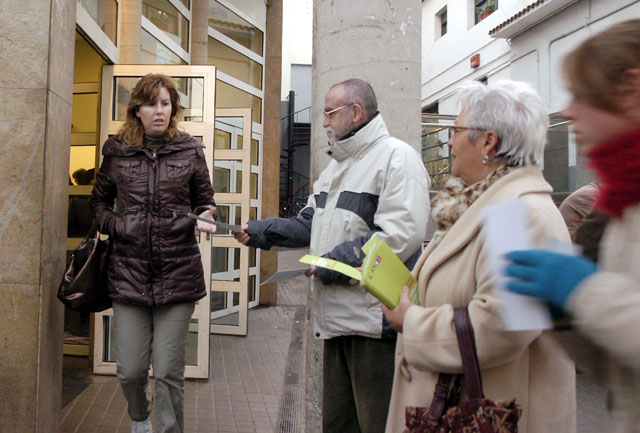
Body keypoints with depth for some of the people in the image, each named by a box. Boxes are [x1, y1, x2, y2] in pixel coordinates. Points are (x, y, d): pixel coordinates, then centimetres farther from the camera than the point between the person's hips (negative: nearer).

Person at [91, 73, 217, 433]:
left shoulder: (190, 151, 5)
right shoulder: (116, 151, 7)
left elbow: (204, 202, 14)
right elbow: (100, 201, 18)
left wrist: (203, 219, -9)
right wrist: (115, 225, -2)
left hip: (178, 274, -1)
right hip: (129, 273, 1)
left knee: (169, 373, 1)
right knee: (130, 371, 7)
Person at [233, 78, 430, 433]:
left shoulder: (396, 156, -9)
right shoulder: (335, 165, 22)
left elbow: (402, 234, -21)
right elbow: (310, 224, 26)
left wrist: (337, 261, -18)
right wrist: (261, 232, 15)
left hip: (373, 319, -9)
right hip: (337, 315, 9)